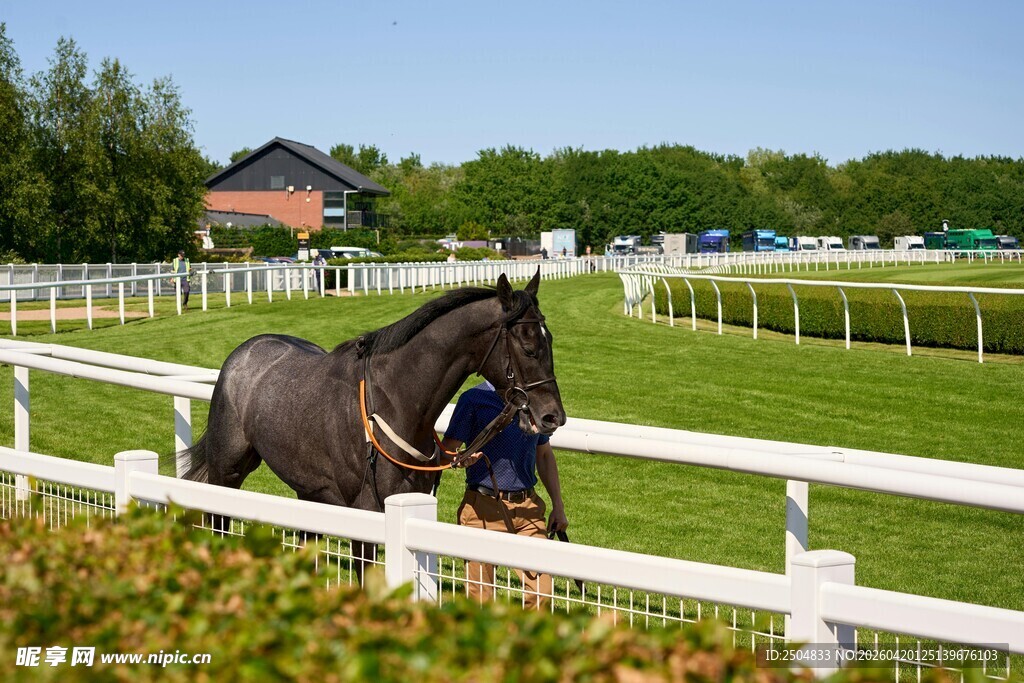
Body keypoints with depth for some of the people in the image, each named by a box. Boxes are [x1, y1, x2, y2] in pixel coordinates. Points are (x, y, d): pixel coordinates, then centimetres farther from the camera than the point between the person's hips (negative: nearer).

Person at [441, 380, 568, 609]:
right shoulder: (474, 399, -6)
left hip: (528, 507, 4)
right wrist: (460, 460, -31)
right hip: (484, 509, -4)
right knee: (480, 599, 0)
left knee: (541, 593, -3)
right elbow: (445, 451, -7)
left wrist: (558, 506, 16)